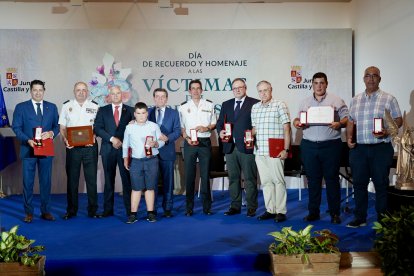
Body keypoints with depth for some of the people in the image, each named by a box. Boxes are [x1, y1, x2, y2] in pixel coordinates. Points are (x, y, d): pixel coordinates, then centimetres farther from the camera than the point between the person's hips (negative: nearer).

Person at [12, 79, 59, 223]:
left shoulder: (52, 107, 10)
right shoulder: (21, 107, 4)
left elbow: (57, 125, 9)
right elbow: (16, 127, -1)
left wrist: (51, 133, -13)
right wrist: (28, 140, -15)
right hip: (28, 149, -2)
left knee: (46, 181, 7)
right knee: (28, 182, 3)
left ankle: (46, 211, 17)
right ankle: (28, 212, 12)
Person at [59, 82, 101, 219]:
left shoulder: (94, 106, 7)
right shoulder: (66, 106, 9)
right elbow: (62, 127, 8)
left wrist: (93, 137, -12)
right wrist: (65, 139, -9)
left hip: (90, 147, 0)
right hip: (72, 147, 1)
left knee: (92, 179, 1)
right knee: (72, 179, 6)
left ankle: (92, 210, 9)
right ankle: (71, 210, 16)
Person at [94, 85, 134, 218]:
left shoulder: (130, 110, 9)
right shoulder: (103, 110, 10)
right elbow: (97, 128, 0)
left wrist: (123, 142, -9)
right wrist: (112, 139, -11)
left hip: (125, 148, -1)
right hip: (108, 149, 1)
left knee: (127, 179, -3)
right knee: (109, 180, 6)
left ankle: (130, 210, 2)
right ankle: (108, 209, 11)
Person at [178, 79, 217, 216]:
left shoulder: (209, 105, 8)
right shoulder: (183, 107, 7)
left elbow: (214, 124, 12)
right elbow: (181, 127, 8)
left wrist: (206, 128, -8)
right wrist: (187, 138, -9)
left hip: (205, 142, 0)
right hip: (189, 143, 0)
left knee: (205, 175, 2)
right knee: (189, 175, 2)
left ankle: (207, 207, 10)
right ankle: (189, 207, 9)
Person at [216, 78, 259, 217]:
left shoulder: (255, 103, 1)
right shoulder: (226, 105, 17)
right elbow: (220, 122, 16)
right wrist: (220, 131, -4)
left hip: (247, 146, -5)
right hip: (230, 147, 5)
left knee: (250, 178, 0)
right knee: (233, 178, 10)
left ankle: (251, 207, 9)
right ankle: (235, 206, 19)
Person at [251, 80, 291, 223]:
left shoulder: (280, 105, -1)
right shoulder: (255, 107, 14)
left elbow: (286, 128, -5)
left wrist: (286, 149, -11)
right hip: (260, 151, 5)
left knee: (278, 180, -2)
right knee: (265, 181, 9)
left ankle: (281, 211, 5)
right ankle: (270, 210, 17)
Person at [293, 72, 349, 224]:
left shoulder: (336, 101, 3)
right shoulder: (305, 102, 14)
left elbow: (347, 119, 0)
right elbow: (298, 119, 18)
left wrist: (339, 124, -20)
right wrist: (297, 123, -4)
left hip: (330, 145, -3)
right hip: (309, 145, 3)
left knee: (332, 179, 1)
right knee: (313, 179, 8)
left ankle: (335, 213, 10)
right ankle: (313, 212, 17)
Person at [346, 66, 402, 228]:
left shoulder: (388, 99, 2)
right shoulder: (355, 100, 13)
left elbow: (398, 120, 0)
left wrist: (386, 132, -17)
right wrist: (349, 138, 3)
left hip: (381, 148, -3)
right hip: (358, 148, 4)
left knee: (381, 184, 3)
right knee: (359, 183, 8)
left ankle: (382, 219, 14)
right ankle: (360, 218, 18)